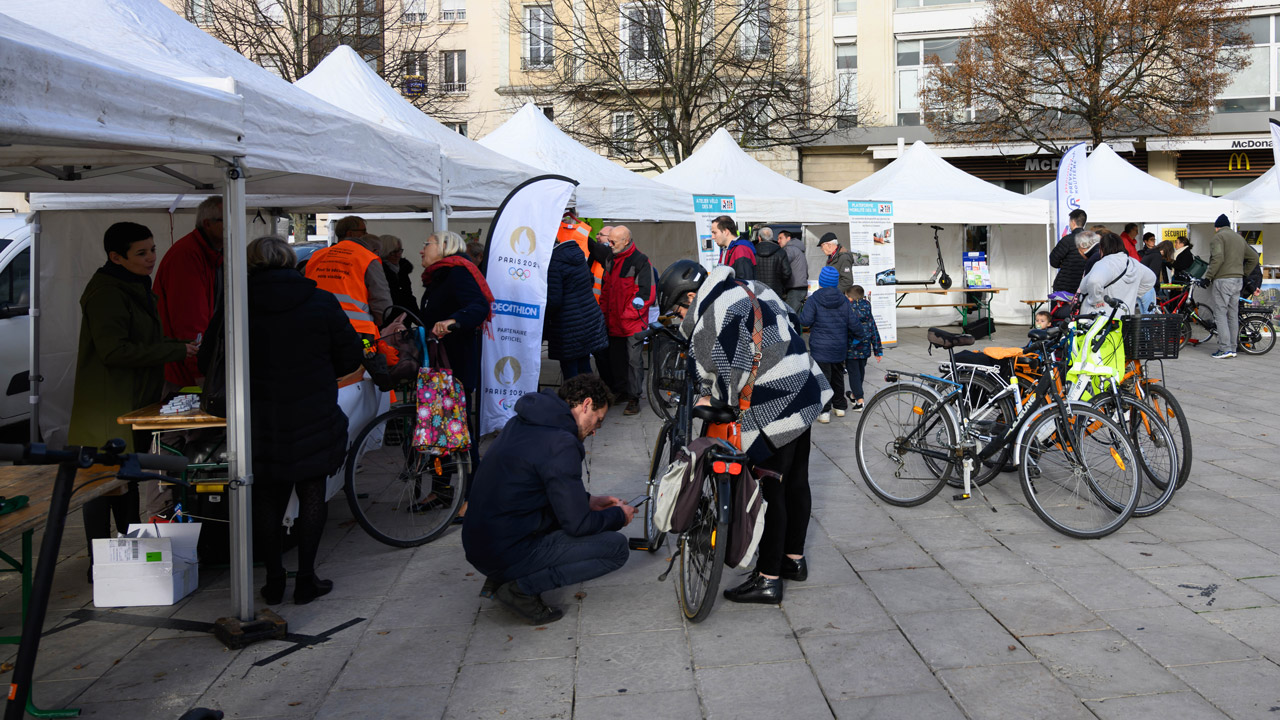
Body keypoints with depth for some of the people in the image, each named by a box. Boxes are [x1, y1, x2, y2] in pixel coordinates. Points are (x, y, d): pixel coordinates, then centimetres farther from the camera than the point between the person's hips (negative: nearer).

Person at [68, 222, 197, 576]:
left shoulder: (136, 287, 16)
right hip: (108, 409, -10)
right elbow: (114, 350, -24)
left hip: (134, 404, 10)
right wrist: (175, 350, -21)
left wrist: (179, 345, 9)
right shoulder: (107, 293, -16)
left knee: (128, 479, 17)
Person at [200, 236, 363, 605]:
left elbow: (208, 363, 4)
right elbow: (352, 356, 1)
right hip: (314, 419, -1)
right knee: (312, 494, 12)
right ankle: (306, 580, 15)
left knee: (266, 499, 14)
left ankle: (274, 581, 20)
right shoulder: (321, 302, -5)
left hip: (259, 421, 1)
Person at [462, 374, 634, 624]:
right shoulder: (561, 444, -19)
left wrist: (588, 500, 21)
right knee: (616, 546, -4)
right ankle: (523, 588, -8)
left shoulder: (521, 423, 10)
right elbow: (578, 525, -14)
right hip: (509, 554, -9)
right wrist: (619, 516, 4)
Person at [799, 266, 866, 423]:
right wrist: (863, 336, 17)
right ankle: (839, 406, 31)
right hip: (839, 347, 5)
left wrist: (802, 309, 4)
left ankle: (824, 411, -6)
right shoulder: (844, 300, 2)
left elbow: (805, 320, -18)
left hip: (820, 347, -4)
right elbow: (853, 323, 1)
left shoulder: (814, 299, -11)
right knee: (837, 376, 20)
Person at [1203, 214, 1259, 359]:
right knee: (1233, 315, 11)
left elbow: (1218, 258, -21)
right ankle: (1233, 348, 14)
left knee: (1220, 314, -6)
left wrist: (1208, 276, -16)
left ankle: (1225, 349, -12)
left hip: (1223, 280, -8)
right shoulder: (1239, 238, 18)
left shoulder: (1218, 237, -6)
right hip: (1238, 280, 8)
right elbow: (1254, 258, 21)